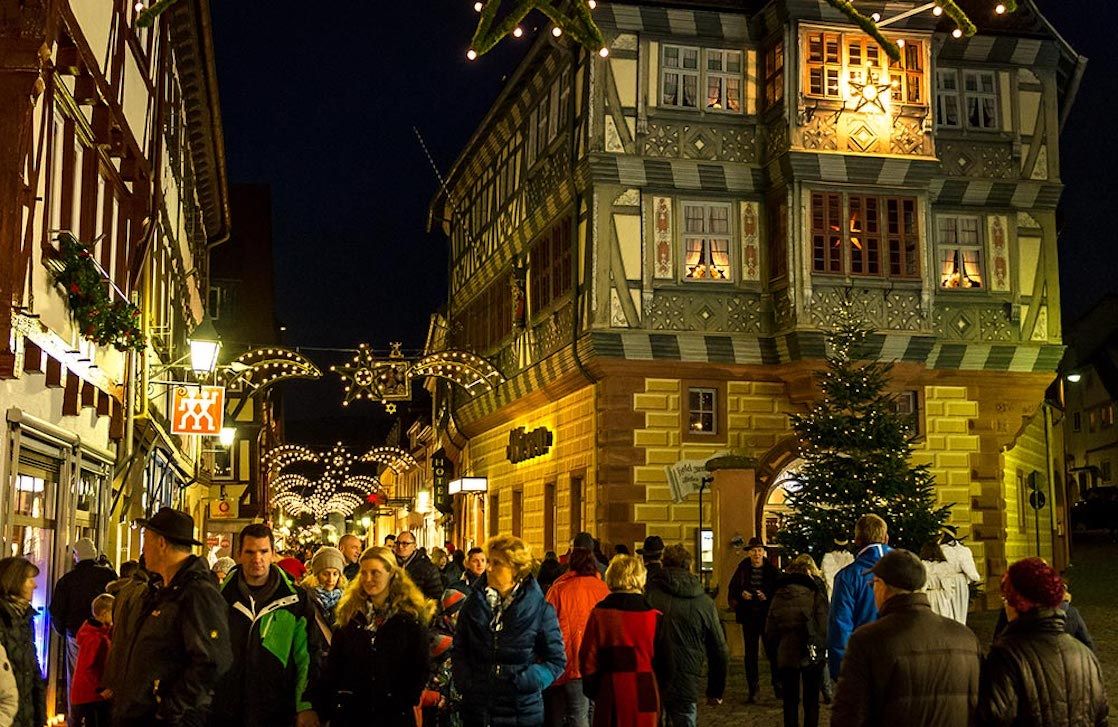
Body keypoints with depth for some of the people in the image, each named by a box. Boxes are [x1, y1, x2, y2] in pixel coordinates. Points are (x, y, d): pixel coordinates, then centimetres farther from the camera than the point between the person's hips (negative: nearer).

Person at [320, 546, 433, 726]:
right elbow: (333, 663, 6)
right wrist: (327, 705, -1)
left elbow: (421, 666, -1)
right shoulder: (349, 612, 6)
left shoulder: (410, 615, -2)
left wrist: (408, 702, -9)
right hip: (350, 710, 2)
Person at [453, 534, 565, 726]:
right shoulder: (474, 602, 3)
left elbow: (557, 660, -2)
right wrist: (465, 682, -5)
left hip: (522, 710, -2)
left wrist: (525, 682, -13)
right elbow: (458, 650, 10)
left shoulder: (540, 609, -5)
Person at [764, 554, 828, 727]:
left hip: (785, 655, 2)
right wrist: (823, 651, 0)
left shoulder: (780, 592, 5)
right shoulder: (815, 590, -5)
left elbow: (770, 628, 4)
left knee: (790, 700, 12)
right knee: (811, 700, 8)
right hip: (811, 654, -2)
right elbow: (824, 625, -11)